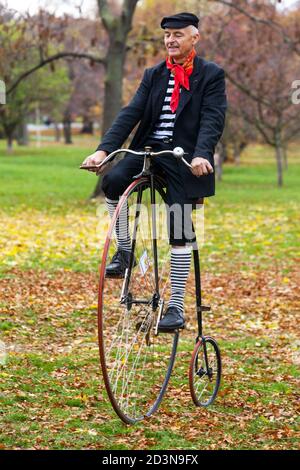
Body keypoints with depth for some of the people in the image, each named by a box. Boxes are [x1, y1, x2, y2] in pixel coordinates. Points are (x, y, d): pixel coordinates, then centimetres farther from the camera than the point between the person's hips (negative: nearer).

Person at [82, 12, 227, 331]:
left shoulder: (211, 75, 1)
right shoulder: (154, 75, 13)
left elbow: (213, 119, -12)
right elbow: (131, 113, 2)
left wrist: (201, 155, -30)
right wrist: (104, 149, -13)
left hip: (184, 159, -3)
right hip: (149, 150, 4)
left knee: (180, 234, -7)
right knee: (113, 181, -26)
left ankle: (176, 307, 1)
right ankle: (124, 251, -6)